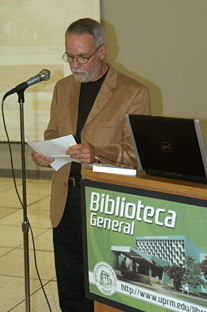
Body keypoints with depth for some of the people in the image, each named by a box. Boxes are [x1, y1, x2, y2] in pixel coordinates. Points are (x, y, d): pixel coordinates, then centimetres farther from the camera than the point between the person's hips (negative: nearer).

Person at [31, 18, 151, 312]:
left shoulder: (133, 92, -6)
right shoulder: (63, 88, 13)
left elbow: (137, 150, -10)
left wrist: (97, 153, -27)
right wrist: (44, 154, -3)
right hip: (65, 200, 5)